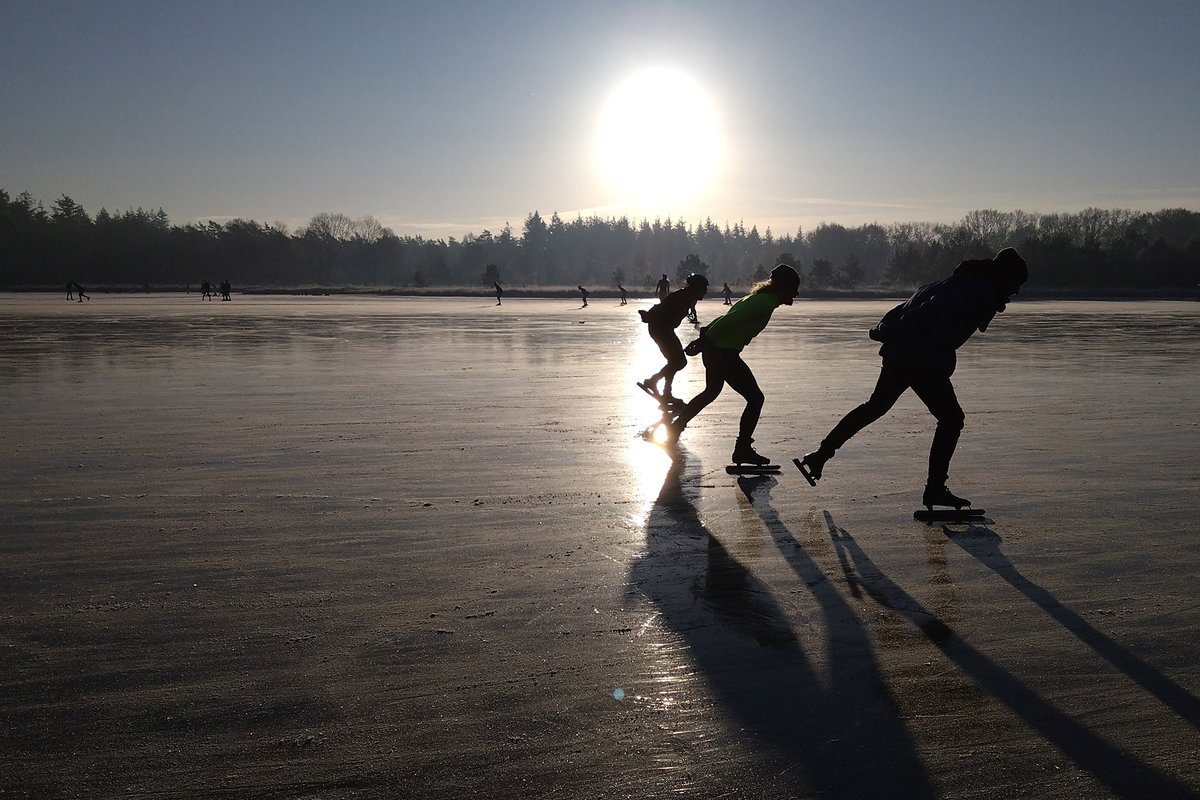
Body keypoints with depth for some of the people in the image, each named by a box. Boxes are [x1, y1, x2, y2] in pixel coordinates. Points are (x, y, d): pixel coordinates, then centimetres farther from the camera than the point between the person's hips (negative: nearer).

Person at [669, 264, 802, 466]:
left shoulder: (759, 298, 16)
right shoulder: (766, 303, -16)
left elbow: (728, 318, 19)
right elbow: (730, 320, -23)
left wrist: (705, 338, 21)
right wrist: (705, 340, -21)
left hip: (713, 349, 11)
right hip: (724, 353, -11)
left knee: (711, 392, 31)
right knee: (755, 398, -5)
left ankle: (676, 427, 45)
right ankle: (743, 450, -2)